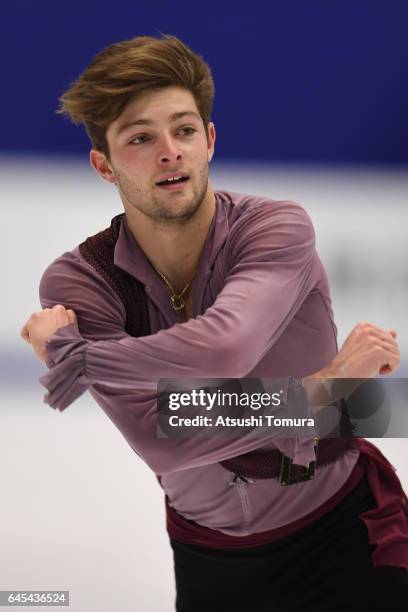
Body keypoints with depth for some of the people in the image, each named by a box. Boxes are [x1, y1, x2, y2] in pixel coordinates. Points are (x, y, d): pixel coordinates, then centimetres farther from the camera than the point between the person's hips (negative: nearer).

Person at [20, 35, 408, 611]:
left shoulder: (276, 228, -16)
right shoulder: (78, 283, -12)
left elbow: (225, 348, -36)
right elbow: (163, 443, -24)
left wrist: (71, 356, -24)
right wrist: (325, 386, -24)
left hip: (343, 526, -2)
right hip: (212, 559, 2)